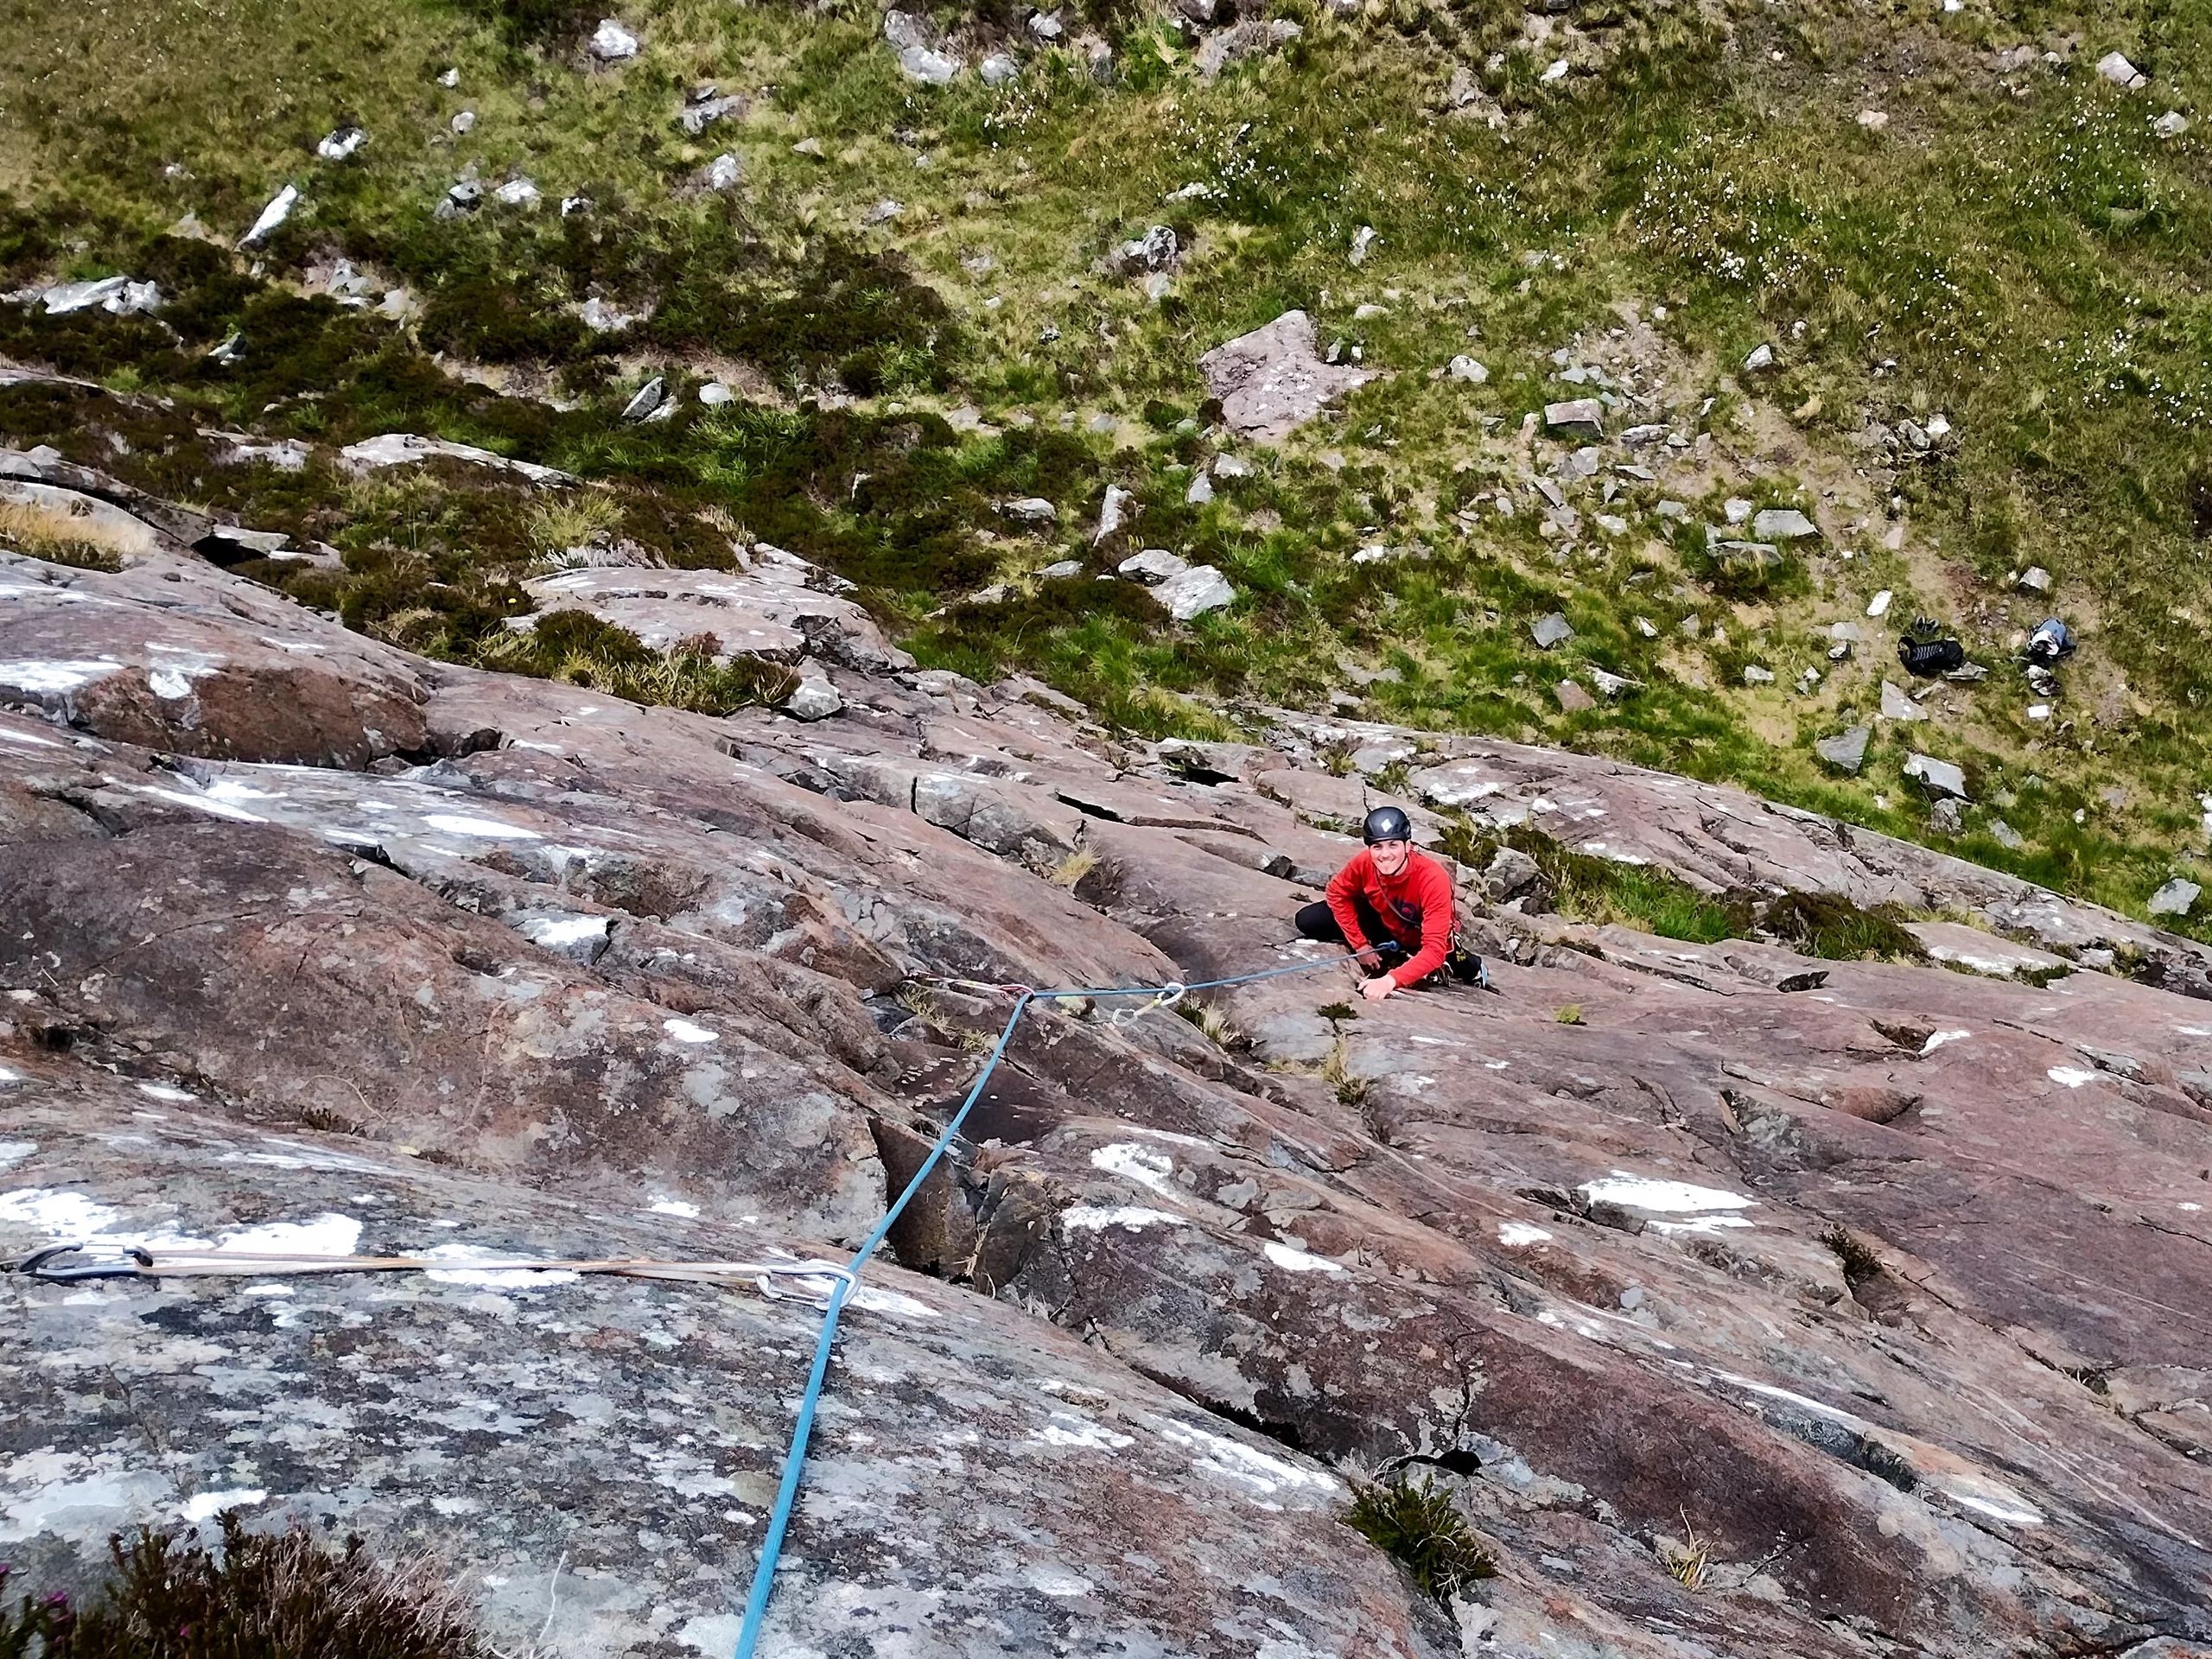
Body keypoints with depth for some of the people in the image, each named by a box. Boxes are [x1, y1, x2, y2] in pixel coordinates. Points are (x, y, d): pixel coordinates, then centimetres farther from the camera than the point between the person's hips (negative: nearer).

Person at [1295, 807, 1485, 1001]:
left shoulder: (1432, 879, -38)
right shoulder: (1364, 862, -27)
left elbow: (1435, 950, -42)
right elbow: (1337, 893, -5)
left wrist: (1390, 980, -54)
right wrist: (1360, 944, -11)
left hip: (1422, 940, -1)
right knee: (1308, 920, -14)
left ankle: (1472, 967, 14)